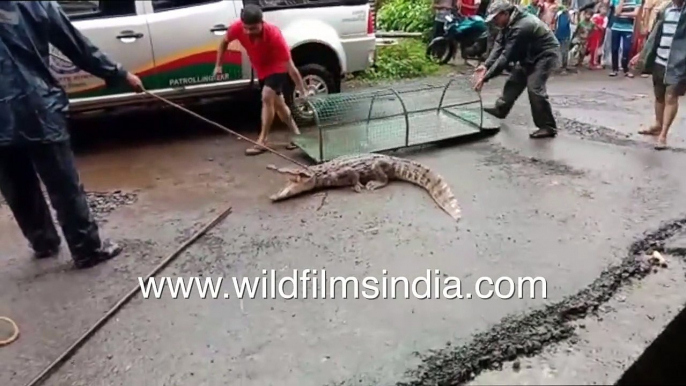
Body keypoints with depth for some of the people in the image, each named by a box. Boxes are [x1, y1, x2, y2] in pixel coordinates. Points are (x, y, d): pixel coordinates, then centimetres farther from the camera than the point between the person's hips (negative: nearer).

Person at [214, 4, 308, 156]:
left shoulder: (274, 34, -38)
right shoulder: (237, 28, -28)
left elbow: (290, 66, -35)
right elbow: (224, 42, -3)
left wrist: (303, 91, -34)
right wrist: (218, 65, -2)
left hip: (277, 67, -5)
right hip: (261, 69, 5)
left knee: (267, 97, -22)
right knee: (278, 103, 11)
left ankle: (262, 141, -14)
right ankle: (296, 134, 25)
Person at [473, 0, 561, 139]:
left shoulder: (520, 27, -32)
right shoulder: (509, 23, -2)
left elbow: (506, 56, -34)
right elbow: (499, 46, -7)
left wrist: (485, 77, -35)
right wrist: (486, 66, -21)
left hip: (546, 54, -10)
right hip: (531, 55, 10)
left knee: (534, 88, -19)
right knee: (514, 81, 14)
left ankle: (548, 127, -13)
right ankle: (500, 109, 31)